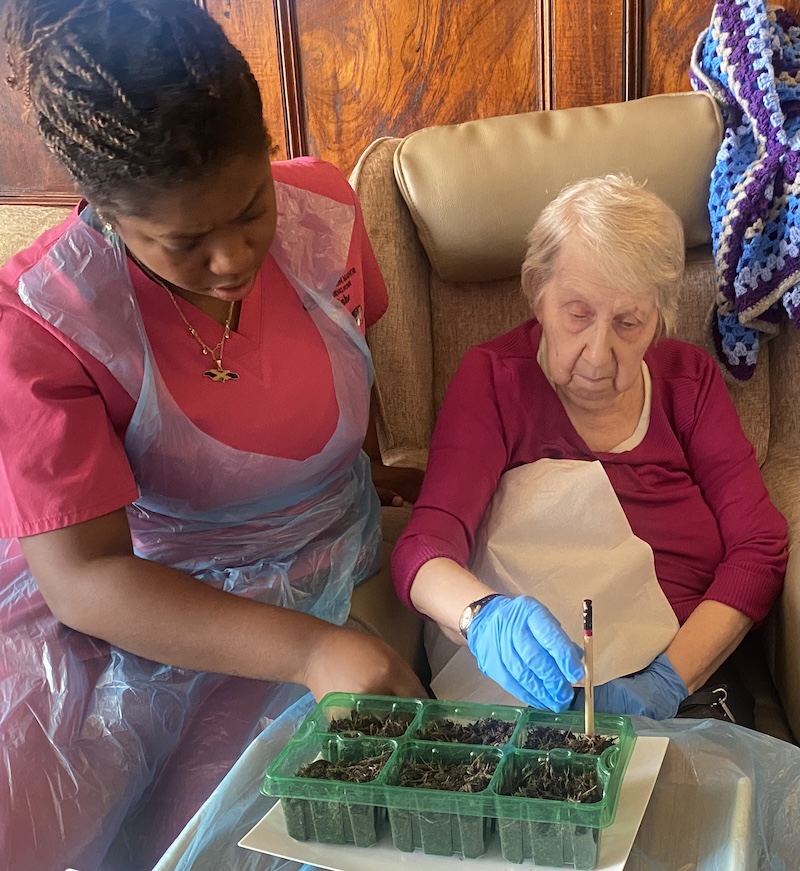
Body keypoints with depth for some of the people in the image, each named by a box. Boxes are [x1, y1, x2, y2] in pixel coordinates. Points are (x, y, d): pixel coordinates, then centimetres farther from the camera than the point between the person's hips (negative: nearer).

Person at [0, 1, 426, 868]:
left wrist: (379, 464, 19)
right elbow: (82, 576, -26)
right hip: (114, 595, -1)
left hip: (308, 581, 2)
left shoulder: (323, 208, -10)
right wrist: (311, 653, -36)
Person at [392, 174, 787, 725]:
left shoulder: (690, 380, 8)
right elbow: (423, 550, -12)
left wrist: (669, 679, -14)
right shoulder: (495, 379, -1)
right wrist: (486, 617, -36)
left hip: (691, 693, 2)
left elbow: (759, 548, 1)